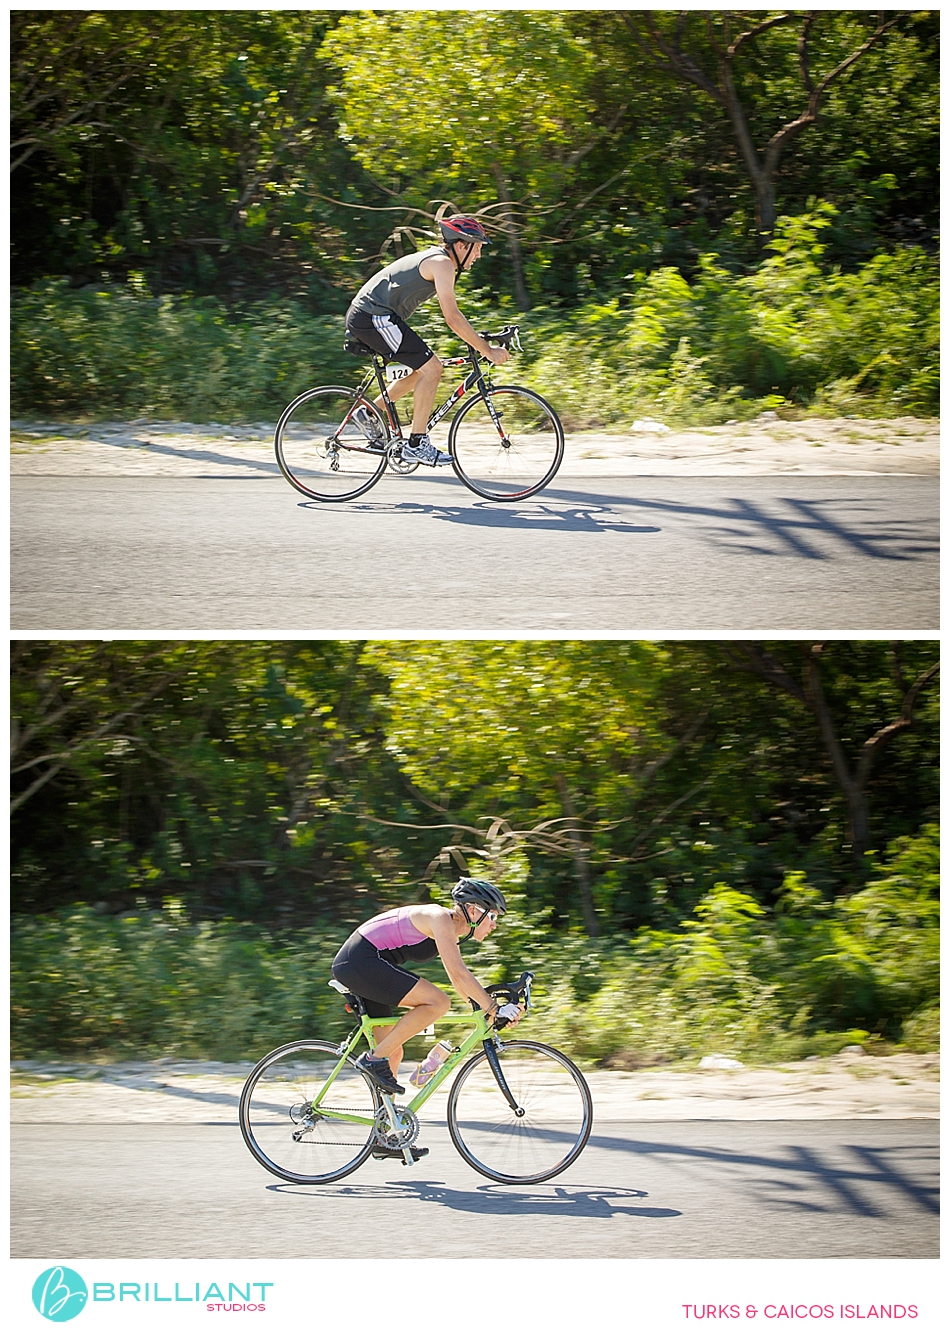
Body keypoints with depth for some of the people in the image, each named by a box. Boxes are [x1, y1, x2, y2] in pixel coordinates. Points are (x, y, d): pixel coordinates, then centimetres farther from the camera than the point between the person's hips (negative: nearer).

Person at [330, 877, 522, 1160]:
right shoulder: (440, 919, -13)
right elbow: (459, 973, -21)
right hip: (360, 962, -11)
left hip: (354, 967, 11)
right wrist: (493, 1008, -21)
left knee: (393, 1053, 10)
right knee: (437, 1002, -18)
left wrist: (488, 1005, 10)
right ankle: (374, 1060, -13)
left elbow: (459, 981, 21)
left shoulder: (450, 930, 16)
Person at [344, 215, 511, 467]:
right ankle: (417, 444, -9)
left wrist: (478, 340, 19)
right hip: (373, 317, -10)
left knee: (425, 369, 16)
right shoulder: (442, 264, -13)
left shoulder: (434, 258, 19)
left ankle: (369, 413, 20)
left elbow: (453, 315, 27)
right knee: (431, 368, -11)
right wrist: (487, 351, -16)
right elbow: (452, 318, -20)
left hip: (363, 316, 10)